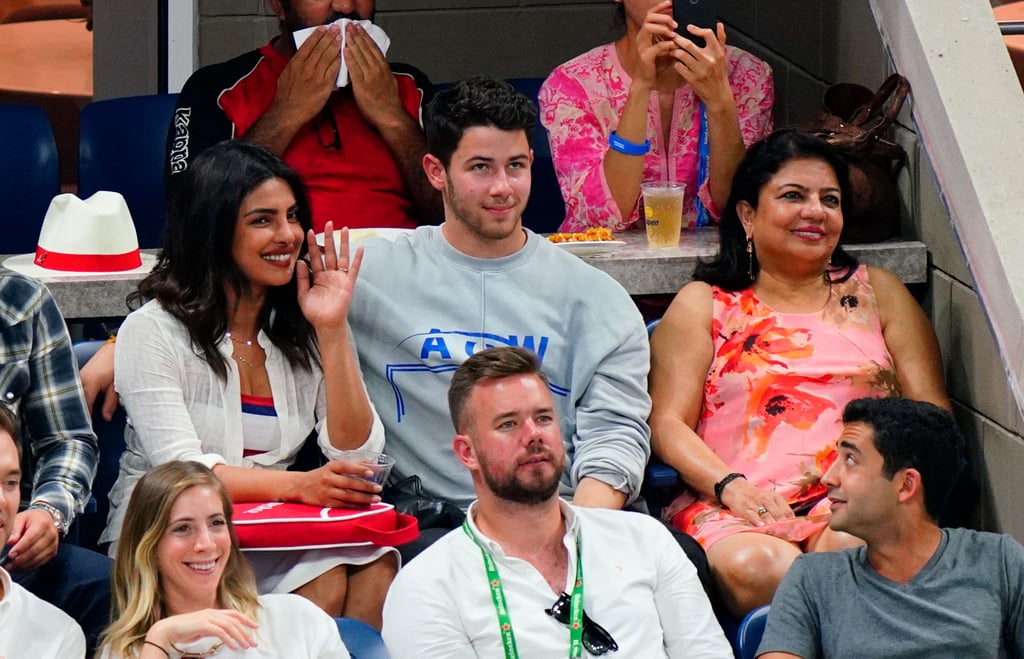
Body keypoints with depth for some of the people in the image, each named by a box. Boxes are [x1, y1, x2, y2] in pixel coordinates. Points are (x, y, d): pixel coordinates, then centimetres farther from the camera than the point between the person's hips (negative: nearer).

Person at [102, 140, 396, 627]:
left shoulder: (299, 331, 12)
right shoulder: (154, 331, -4)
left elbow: (356, 454, 2)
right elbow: (180, 470, -14)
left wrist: (333, 329, -7)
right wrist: (298, 485, -28)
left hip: (272, 536, 5)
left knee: (373, 560, -28)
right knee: (326, 579, -31)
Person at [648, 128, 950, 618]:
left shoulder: (876, 292, 25)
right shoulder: (702, 305, 20)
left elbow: (930, 413, 17)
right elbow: (668, 423, 9)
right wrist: (730, 486, -11)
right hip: (735, 508, 0)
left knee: (846, 545, -38)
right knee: (752, 566, -37)